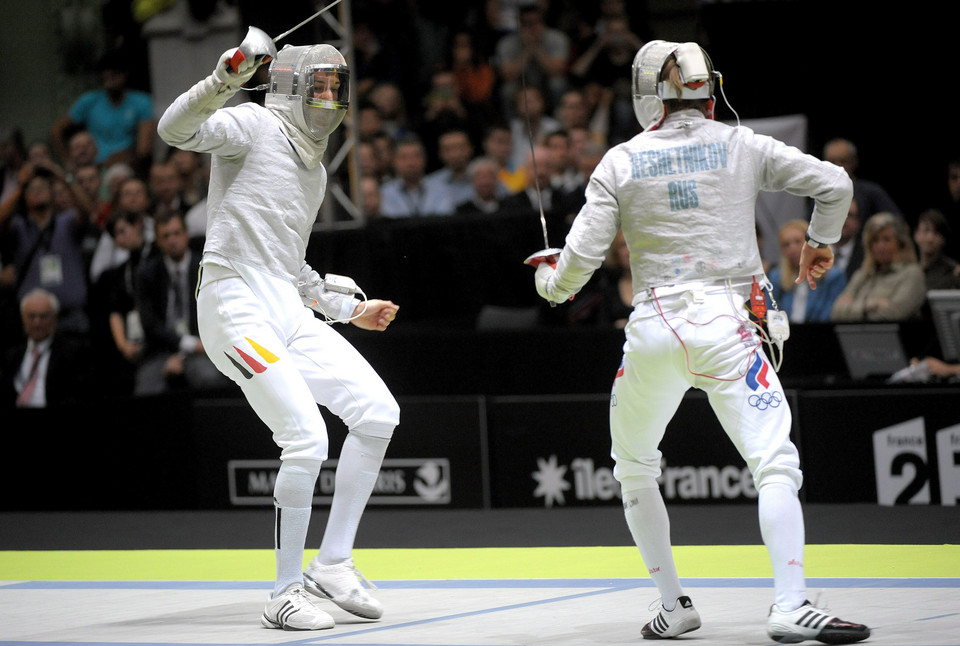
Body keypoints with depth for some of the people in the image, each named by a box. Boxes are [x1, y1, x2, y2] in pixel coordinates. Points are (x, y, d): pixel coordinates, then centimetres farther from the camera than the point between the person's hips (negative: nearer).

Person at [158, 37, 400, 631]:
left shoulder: (313, 171, 21)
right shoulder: (254, 126, -3)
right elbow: (176, 129, -22)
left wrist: (352, 308, 29)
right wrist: (225, 80, -38)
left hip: (288, 312, 8)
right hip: (237, 309, -8)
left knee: (378, 413, -1)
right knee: (307, 440, -17)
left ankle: (332, 565, 7)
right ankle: (286, 595, -4)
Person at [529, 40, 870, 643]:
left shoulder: (622, 163, 3)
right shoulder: (740, 146, 2)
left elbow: (581, 258, 0)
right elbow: (834, 183, 1)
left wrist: (550, 281, 21)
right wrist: (821, 241, 19)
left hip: (653, 327, 2)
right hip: (722, 324, -1)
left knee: (634, 470, 23)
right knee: (776, 466, -7)